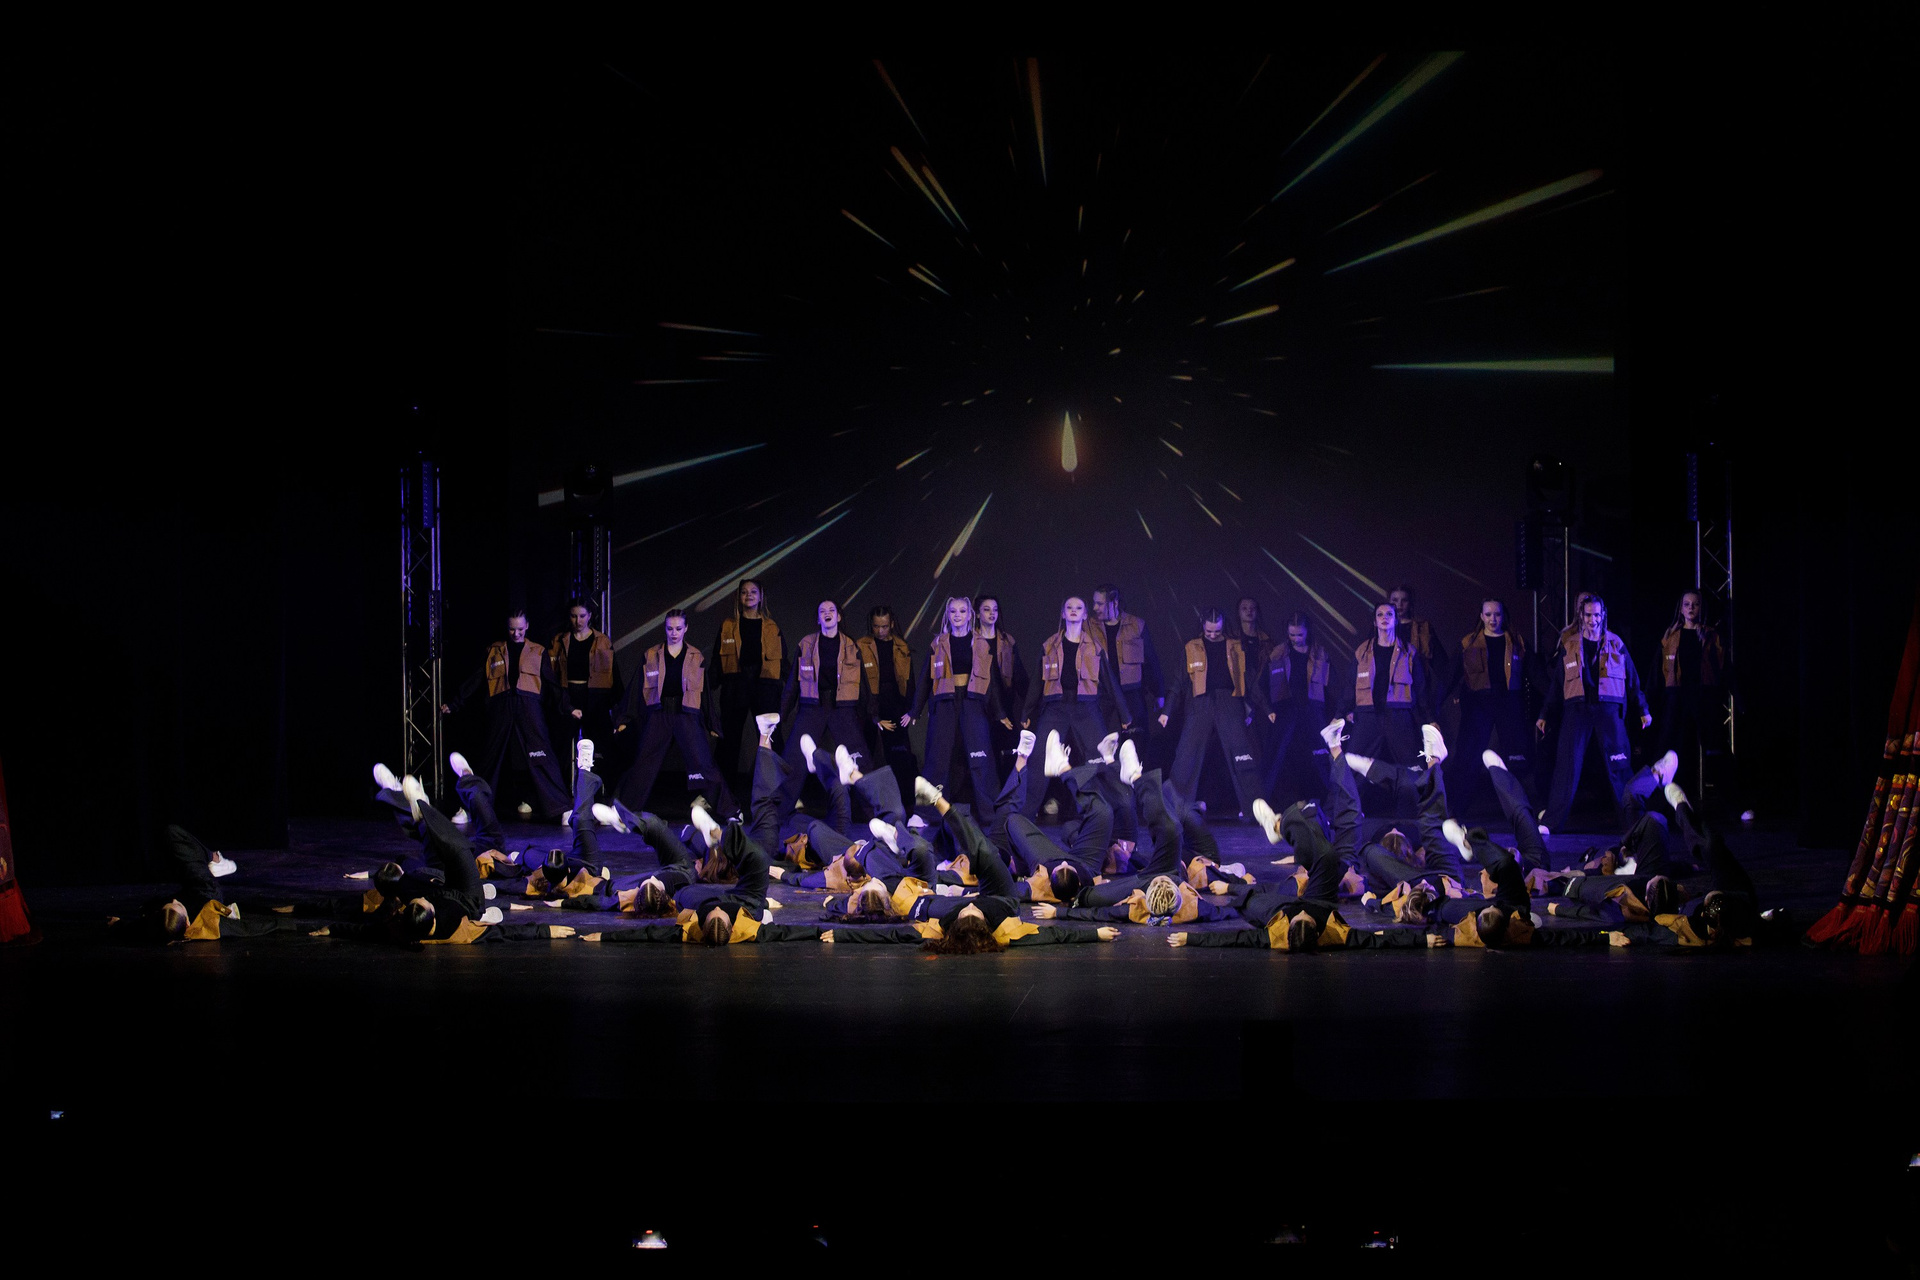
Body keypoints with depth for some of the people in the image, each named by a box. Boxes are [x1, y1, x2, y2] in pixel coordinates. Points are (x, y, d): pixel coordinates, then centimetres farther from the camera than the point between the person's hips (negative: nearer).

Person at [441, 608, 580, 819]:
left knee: (540, 758, -9)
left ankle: (558, 807, -8)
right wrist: (452, 704, 14)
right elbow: (474, 682, 17)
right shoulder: (494, 651, 15)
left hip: (529, 708, -1)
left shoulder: (538, 653, 13)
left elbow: (552, 684, 13)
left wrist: (567, 708, 4)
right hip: (500, 710, 1)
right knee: (492, 759, 6)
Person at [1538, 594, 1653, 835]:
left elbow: (1632, 679, 11)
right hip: (1577, 709, 0)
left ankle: (1632, 822, 6)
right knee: (1567, 766, -4)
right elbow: (1557, 683, 13)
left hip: (1608, 710, 0)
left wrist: (1643, 711, 9)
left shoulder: (1616, 644, 8)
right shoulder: (1569, 646, 10)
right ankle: (1550, 822, 0)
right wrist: (1545, 715, 11)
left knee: (1618, 766, -1)